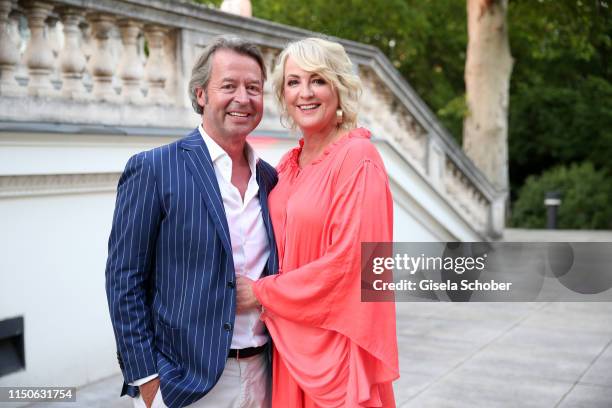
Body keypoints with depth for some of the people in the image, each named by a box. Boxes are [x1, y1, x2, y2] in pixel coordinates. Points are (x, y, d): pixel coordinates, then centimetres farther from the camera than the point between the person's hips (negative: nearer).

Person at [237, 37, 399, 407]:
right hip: (289, 342, 7)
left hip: (336, 344, -6)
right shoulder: (287, 166, 8)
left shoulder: (358, 158, -14)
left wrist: (261, 292, -10)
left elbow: (347, 260, -19)